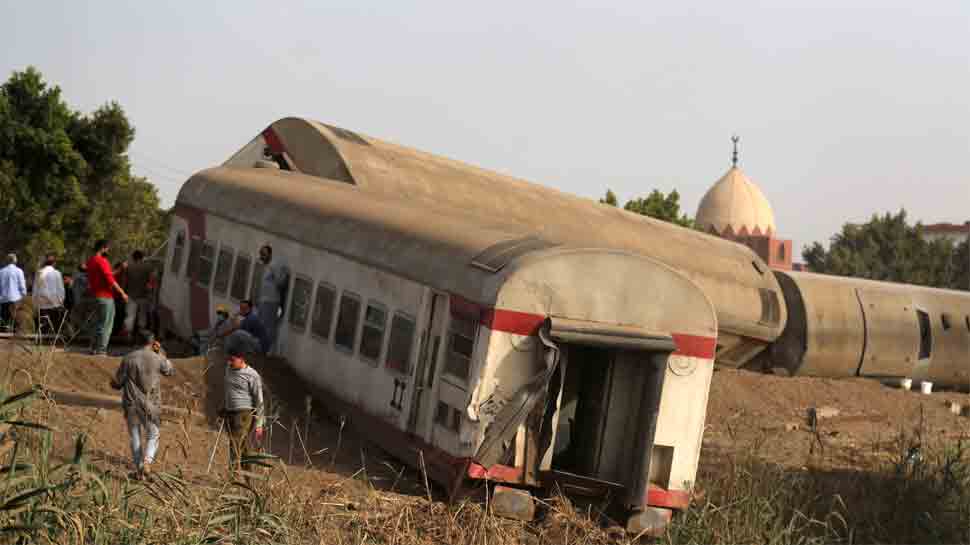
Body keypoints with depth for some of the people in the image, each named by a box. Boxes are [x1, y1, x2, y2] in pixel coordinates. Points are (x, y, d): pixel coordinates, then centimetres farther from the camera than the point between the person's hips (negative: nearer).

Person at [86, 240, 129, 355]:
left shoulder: (91, 261, 14)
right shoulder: (101, 261, -16)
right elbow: (110, 279, -21)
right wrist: (122, 293, -16)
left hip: (96, 295, 10)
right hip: (105, 296, -10)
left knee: (99, 323, 17)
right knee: (106, 324, -4)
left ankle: (94, 348, 19)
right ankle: (101, 349, -2)